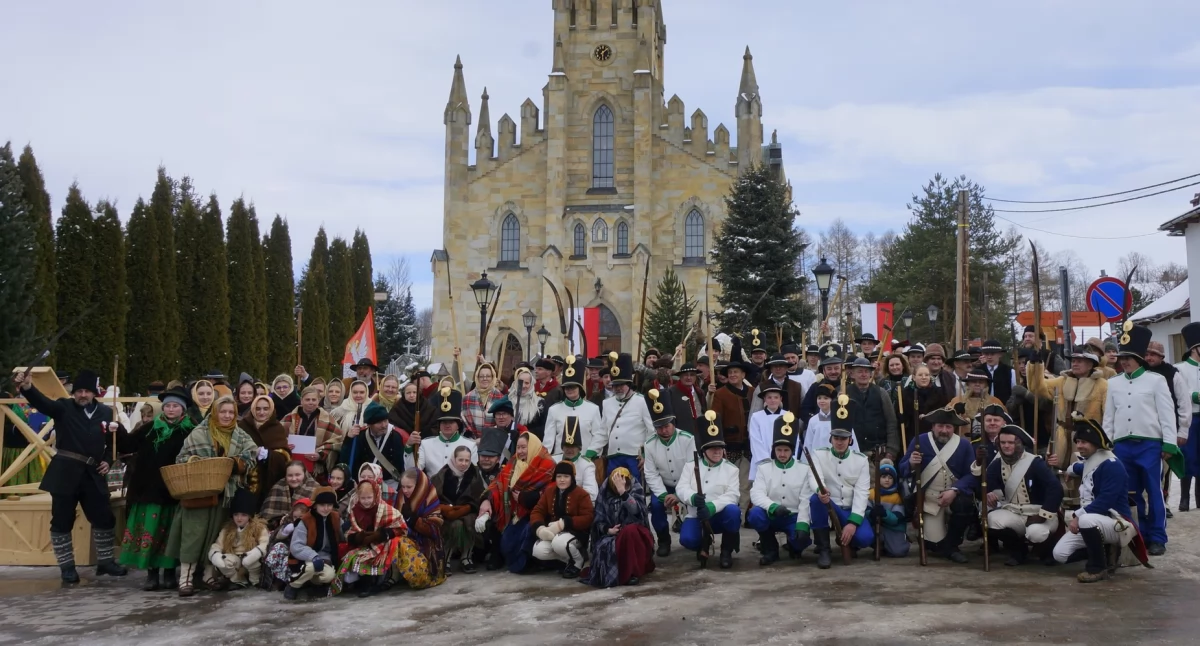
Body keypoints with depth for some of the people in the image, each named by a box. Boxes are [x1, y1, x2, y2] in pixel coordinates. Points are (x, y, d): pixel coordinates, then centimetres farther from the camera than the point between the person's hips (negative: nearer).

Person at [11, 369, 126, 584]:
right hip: (65, 473, -3)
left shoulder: (105, 413, 7)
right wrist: (27, 387, -42)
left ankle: (105, 561, 23)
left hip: (92, 474, 3)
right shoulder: (64, 408, -2)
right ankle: (67, 567, 14)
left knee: (104, 518, 7)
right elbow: (43, 402, -22)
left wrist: (107, 461, 2)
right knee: (62, 521, 2)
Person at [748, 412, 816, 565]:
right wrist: (773, 507, -33)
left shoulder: (804, 469, 0)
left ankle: (793, 544, 12)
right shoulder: (764, 468, 1)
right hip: (771, 516, 1)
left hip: (794, 517, -1)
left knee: (802, 539, -30)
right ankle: (771, 549, -6)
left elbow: (806, 501, -8)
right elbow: (756, 494, -13)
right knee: (755, 514, -32)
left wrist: (802, 525, -22)